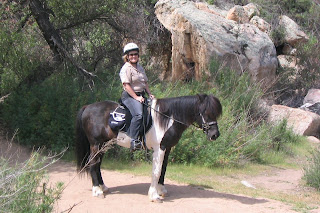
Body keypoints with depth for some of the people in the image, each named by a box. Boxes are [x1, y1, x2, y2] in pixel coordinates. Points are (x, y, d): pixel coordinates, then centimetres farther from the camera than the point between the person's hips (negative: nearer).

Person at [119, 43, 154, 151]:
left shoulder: (140, 67, 19)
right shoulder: (126, 68, -7)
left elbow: (145, 83, 24)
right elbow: (127, 85, -15)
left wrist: (150, 94, 9)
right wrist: (136, 98, -19)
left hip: (141, 95, 9)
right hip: (129, 96, -9)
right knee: (138, 114, -29)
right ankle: (133, 140, -31)